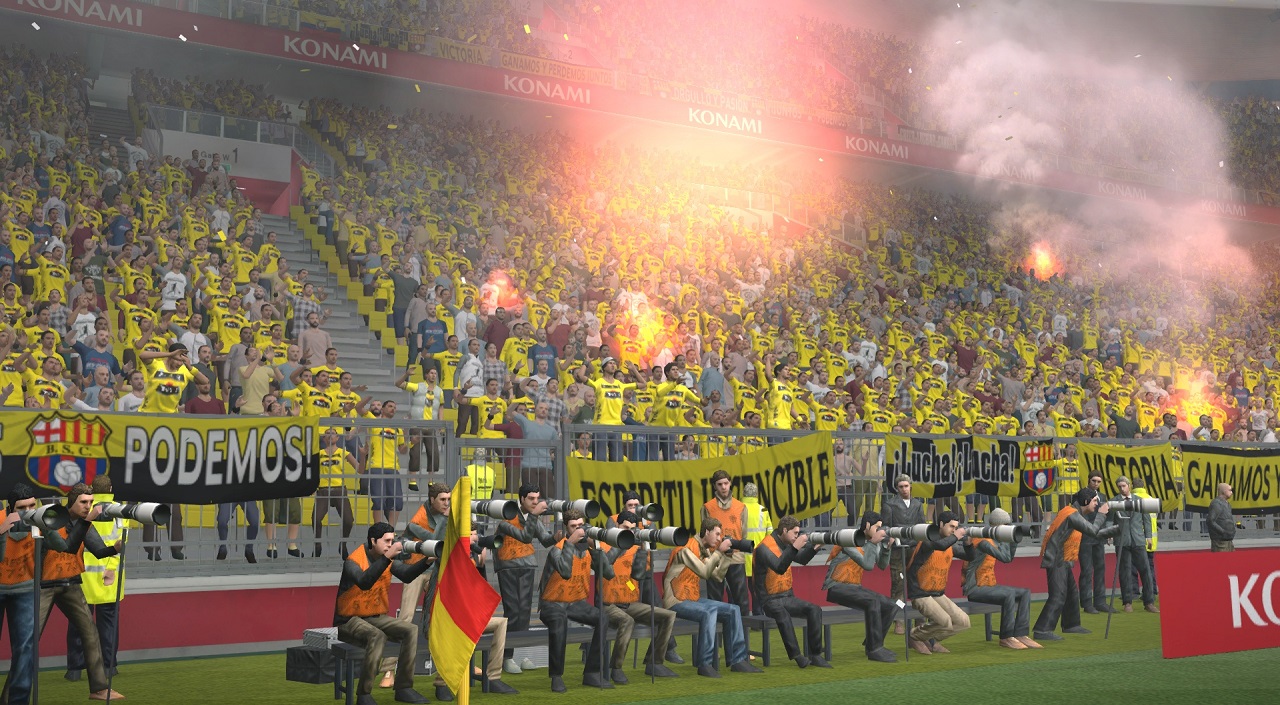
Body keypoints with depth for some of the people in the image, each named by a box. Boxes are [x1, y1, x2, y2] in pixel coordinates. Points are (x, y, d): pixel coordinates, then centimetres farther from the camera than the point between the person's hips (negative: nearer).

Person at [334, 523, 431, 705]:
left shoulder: (389, 559, 3)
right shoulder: (353, 561, -17)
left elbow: (406, 575, -15)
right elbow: (364, 582, -38)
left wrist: (426, 562, -33)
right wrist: (387, 557, -44)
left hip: (376, 617, 7)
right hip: (349, 620, -7)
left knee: (411, 630, -13)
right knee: (377, 636, -34)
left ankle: (403, 688, -10)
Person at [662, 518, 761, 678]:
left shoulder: (704, 550, 14)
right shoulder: (687, 548, -13)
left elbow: (717, 577, 10)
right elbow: (704, 572, -19)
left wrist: (726, 555, 1)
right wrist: (719, 552, -14)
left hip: (693, 598, 9)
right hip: (676, 601, -9)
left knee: (733, 611, -1)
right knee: (709, 613, -35)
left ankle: (737, 660, 0)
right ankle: (705, 664, -29)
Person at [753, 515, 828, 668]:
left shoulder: (785, 544, 10)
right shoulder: (764, 548, -16)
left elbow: (802, 559, 21)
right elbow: (779, 568, -31)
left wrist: (814, 548, 3)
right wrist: (795, 547, -36)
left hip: (787, 596, 8)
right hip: (770, 600, -8)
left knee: (814, 609, -15)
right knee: (782, 613, -39)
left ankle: (814, 654, -12)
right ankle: (796, 655, -35)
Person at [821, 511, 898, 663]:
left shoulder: (872, 542, 8)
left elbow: (882, 566, 6)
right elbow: (867, 565, -24)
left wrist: (887, 547, -6)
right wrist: (873, 543, -22)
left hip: (853, 587, 9)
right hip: (835, 587, -9)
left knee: (891, 606, -2)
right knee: (873, 601, -31)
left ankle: (872, 645, 9)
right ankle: (874, 650, -25)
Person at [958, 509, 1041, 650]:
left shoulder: (994, 541, 13)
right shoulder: (982, 540, -17)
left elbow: (1009, 559, 19)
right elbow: (1005, 558, -26)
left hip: (989, 585, 10)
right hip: (974, 588, -10)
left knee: (1025, 593, 0)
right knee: (1009, 594, -32)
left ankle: (1021, 635, -7)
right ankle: (1006, 638, -21)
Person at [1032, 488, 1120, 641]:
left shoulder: (1077, 514, 14)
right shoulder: (1071, 514, -17)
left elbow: (1098, 533, 19)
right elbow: (1093, 531, -19)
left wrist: (1118, 528, 13)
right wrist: (1101, 514, -5)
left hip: (1063, 561, 10)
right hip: (1055, 560, -10)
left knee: (1072, 593, 19)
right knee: (1058, 596, -16)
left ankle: (1071, 625, 34)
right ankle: (1041, 631, -20)